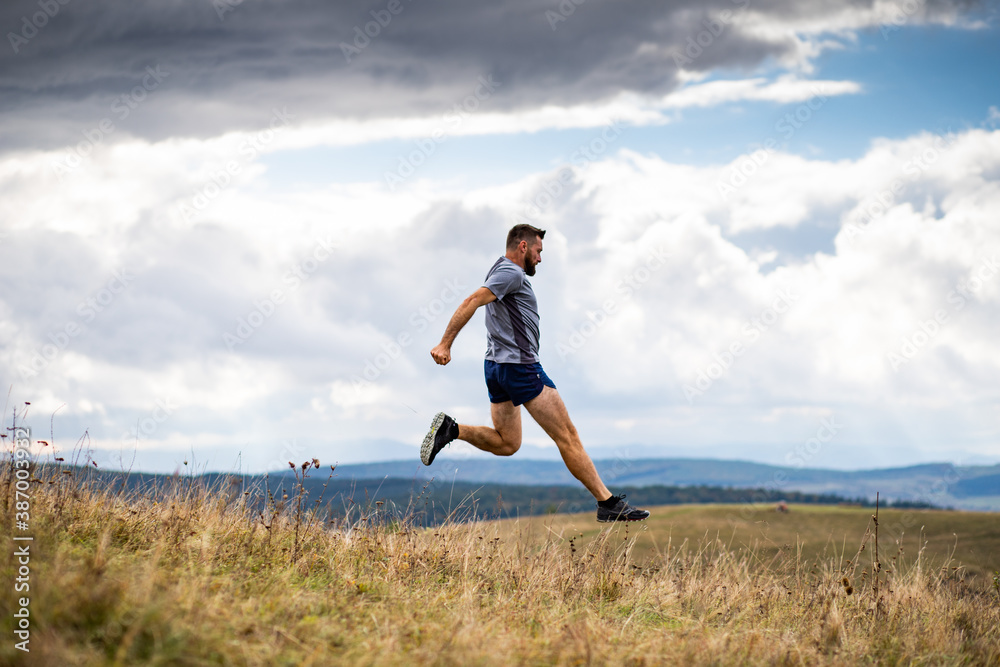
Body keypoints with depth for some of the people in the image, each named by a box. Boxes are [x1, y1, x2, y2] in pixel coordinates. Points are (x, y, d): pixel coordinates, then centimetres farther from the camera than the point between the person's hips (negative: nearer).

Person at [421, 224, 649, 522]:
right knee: (567, 437, -7)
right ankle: (608, 503, -5)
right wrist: (445, 344, -26)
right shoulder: (512, 273, -11)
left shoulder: (501, 271, 20)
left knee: (506, 444, 15)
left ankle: (451, 429, -2)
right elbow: (472, 302, -21)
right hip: (520, 365, -10)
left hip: (496, 365, 10)